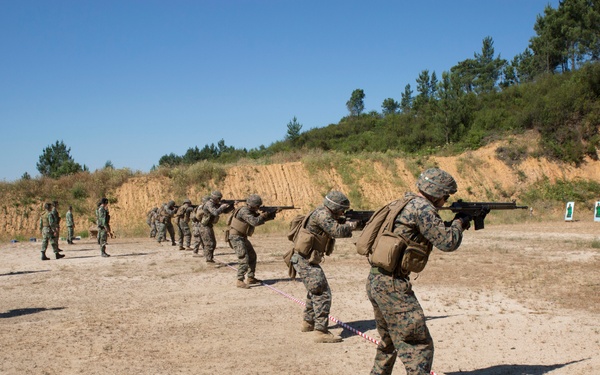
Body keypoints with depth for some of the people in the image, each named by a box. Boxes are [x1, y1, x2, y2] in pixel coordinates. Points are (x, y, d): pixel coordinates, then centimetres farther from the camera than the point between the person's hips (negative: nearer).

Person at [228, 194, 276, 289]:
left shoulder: (252, 211, 9)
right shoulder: (244, 211, -22)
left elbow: (261, 218, 14)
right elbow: (255, 222, -32)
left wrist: (271, 214, -3)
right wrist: (263, 215, -17)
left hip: (243, 237, 10)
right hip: (236, 237, -10)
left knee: (252, 256, 15)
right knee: (244, 259, -18)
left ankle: (251, 278, 23)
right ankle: (240, 281, -18)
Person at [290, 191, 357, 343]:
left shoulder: (325, 214, 13)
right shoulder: (322, 214, -18)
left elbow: (335, 232, 17)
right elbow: (337, 231, -26)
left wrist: (348, 227, 1)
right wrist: (351, 225, -9)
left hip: (306, 260, 11)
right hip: (305, 260, -11)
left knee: (315, 291, 26)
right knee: (322, 294, -12)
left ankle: (308, 323, 38)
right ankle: (321, 332, -13)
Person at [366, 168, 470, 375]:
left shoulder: (408, 203, 16)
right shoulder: (422, 208, -14)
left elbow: (435, 232, 28)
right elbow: (447, 242, -13)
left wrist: (452, 224, 18)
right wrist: (459, 222, 4)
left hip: (375, 281, 10)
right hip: (392, 285, -10)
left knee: (389, 343, 25)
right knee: (419, 346, -7)